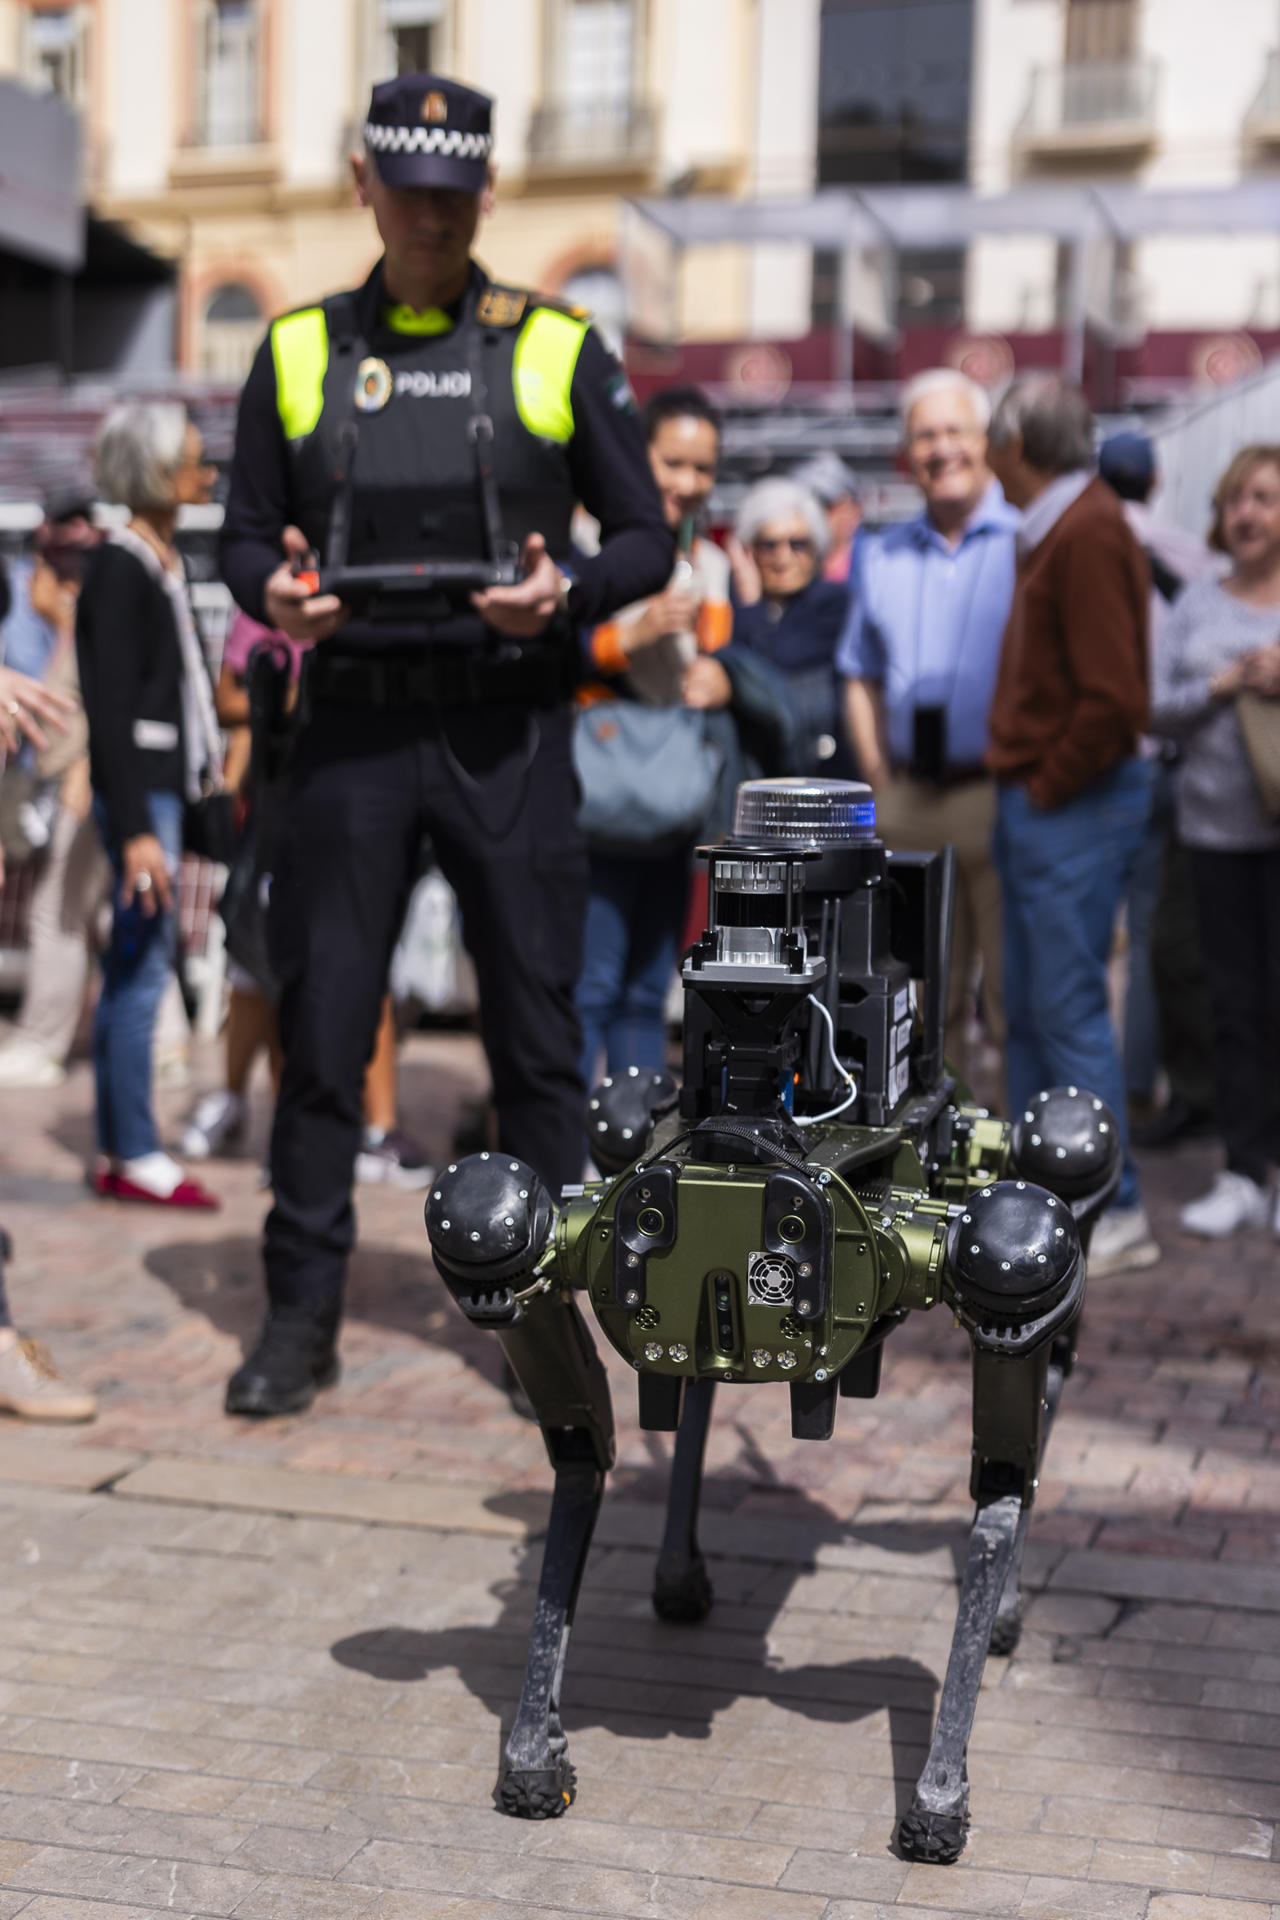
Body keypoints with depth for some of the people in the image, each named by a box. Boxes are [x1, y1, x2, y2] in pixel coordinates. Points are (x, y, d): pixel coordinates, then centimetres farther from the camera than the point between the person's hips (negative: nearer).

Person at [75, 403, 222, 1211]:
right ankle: (134, 1157, -2)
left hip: (166, 784, 9)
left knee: (135, 971, 11)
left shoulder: (164, 562, 16)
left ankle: (120, 1152, 17)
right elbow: (112, 709, -17)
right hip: (138, 788, -9)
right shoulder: (120, 568, -12)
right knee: (142, 967, -7)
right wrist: (134, 827, -21)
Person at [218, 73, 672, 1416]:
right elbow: (245, 536, 12)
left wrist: (565, 592, -15)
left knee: (535, 1033, 3)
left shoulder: (556, 348, 5)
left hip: (507, 731, -1)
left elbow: (644, 538, 6)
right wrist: (273, 590, -11)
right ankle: (301, 1317, 15)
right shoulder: (298, 351, 9)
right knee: (319, 1027, 3)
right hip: (352, 728, 1)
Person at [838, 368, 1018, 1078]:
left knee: (1017, 995, -4)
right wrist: (880, 779, 9)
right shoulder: (884, 555, 16)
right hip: (910, 802, 5)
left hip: (1002, 795, -5)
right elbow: (860, 674, 21)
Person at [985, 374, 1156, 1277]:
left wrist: (1049, 786, -13)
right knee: (1030, 1007, 13)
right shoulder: (1051, 530, 15)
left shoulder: (1088, 533, -15)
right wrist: (1022, 779, 11)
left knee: (1068, 1008, -6)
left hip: (1075, 805, -10)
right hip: (1035, 803, 10)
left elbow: (1113, 700, -22)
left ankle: (1116, 1212, 2)